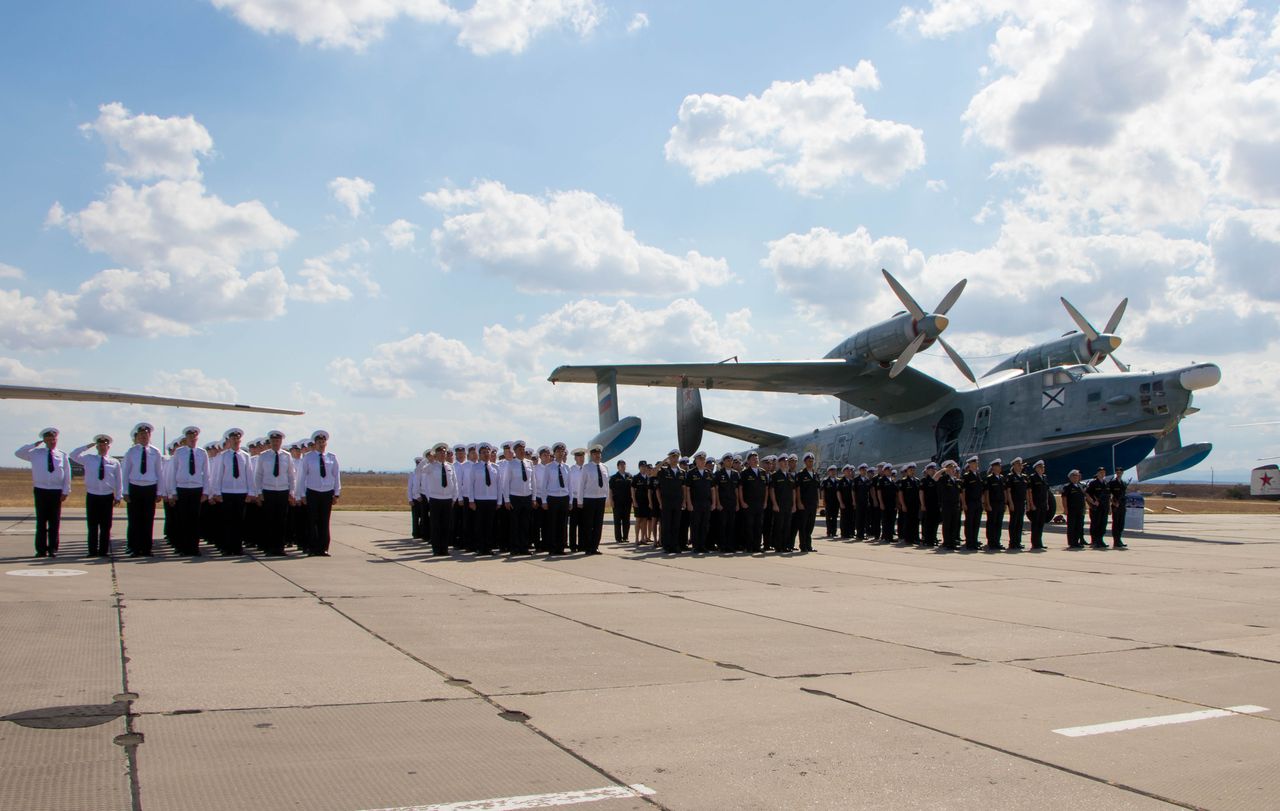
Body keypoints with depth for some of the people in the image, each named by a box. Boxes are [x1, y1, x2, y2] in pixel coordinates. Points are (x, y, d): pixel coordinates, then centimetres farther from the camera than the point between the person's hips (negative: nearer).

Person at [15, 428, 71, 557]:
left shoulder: (62, 456, 4)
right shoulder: (36, 453, 7)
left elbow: (67, 475, 4)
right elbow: (18, 453, 2)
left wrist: (66, 491, -1)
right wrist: (35, 445, -3)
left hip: (56, 492, 0)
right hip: (41, 491, 0)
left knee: (54, 522, 3)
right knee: (41, 521, 2)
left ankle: (53, 549, 9)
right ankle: (41, 549, 6)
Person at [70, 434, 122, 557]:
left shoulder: (114, 463, 5)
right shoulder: (88, 459, 8)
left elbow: (118, 481, 6)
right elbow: (73, 455, 2)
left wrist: (118, 497, 4)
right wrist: (87, 446, 0)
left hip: (107, 497, -1)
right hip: (92, 496, 1)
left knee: (106, 526, 2)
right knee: (92, 526, 1)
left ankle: (104, 551, 8)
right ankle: (93, 550, 6)